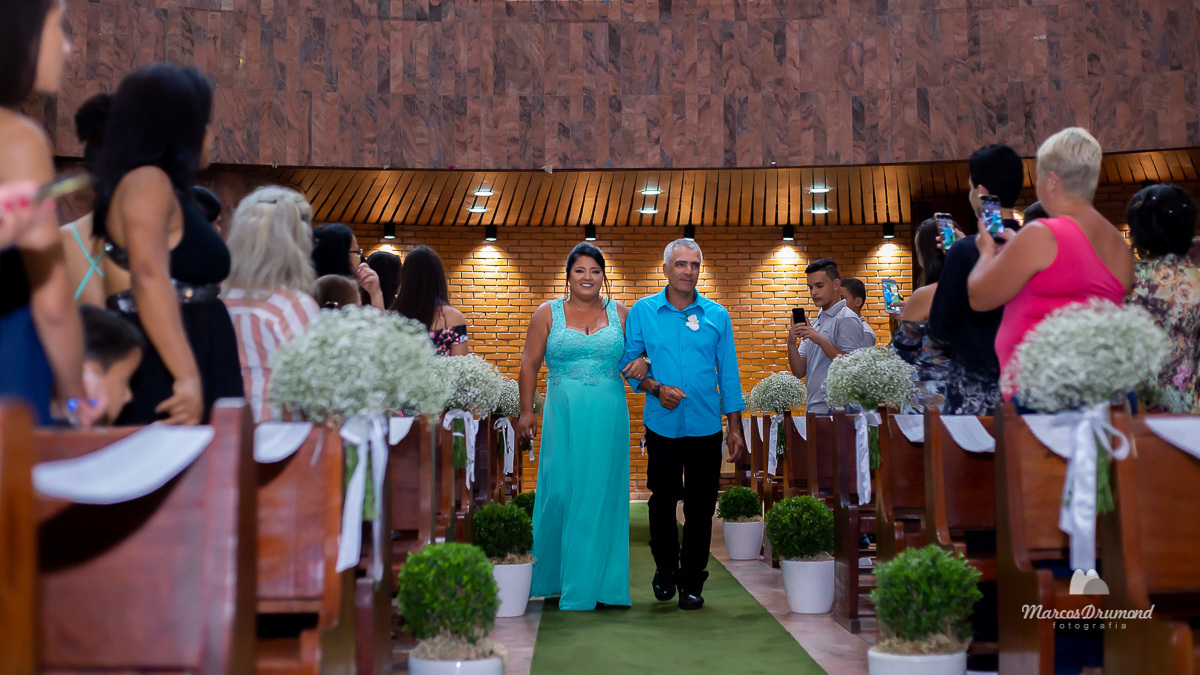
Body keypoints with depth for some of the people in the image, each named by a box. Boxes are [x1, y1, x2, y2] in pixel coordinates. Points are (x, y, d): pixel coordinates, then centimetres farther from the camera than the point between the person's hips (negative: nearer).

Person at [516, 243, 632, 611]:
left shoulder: (619, 313, 9)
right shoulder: (548, 313, 5)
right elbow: (530, 363, 6)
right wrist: (526, 411, 1)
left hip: (608, 418, 1)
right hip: (563, 416, -1)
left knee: (602, 494, 3)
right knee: (561, 491, -1)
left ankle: (598, 581, 11)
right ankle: (550, 578, 14)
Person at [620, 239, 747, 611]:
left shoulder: (717, 315, 4)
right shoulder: (643, 311, 1)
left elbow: (728, 375, 6)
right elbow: (629, 363, 5)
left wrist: (735, 429, 3)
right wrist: (657, 388, -13)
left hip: (706, 426, 1)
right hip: (662, 425, 0)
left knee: (700, 507, 3)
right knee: (662, 500, 7)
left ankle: (692, 582, 15)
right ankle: (666, 568, 30)